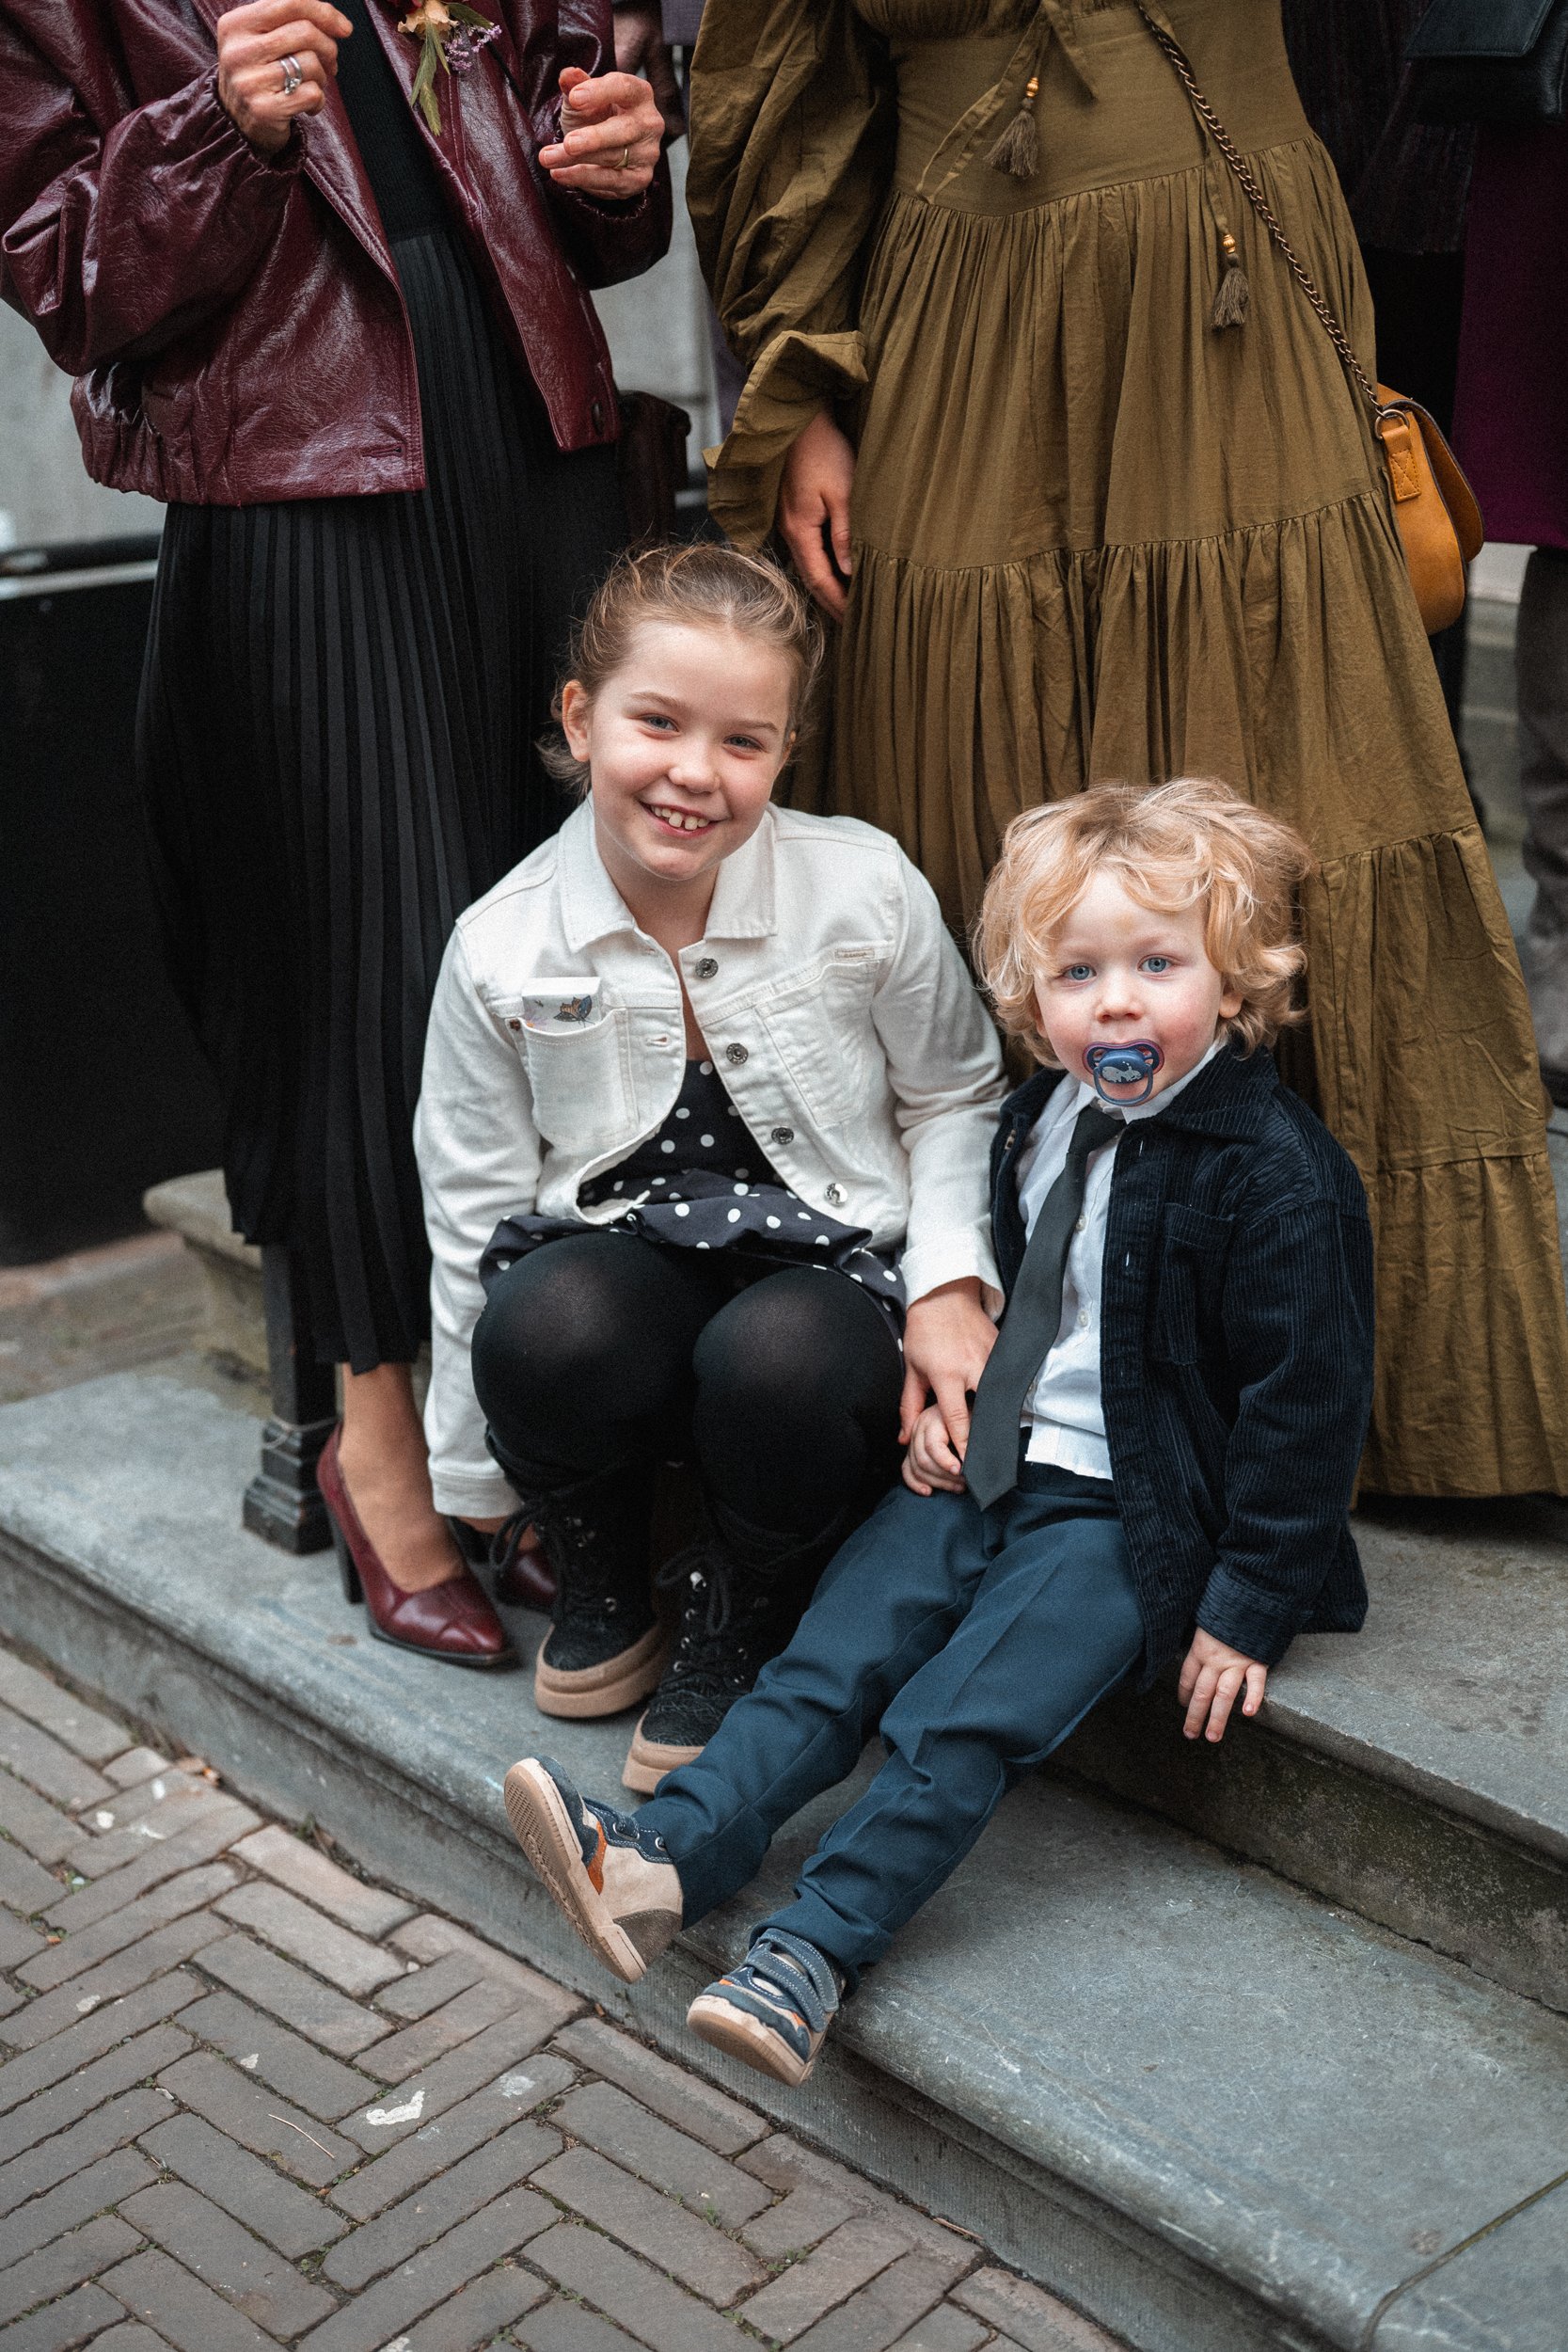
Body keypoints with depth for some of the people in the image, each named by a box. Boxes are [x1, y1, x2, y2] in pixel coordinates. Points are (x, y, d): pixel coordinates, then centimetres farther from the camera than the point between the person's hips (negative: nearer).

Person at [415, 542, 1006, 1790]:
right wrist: (483, 1480, 10)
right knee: (541, 1327, -35)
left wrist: (951, 1280, -10)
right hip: (621, 1257, 1)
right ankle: (602, 1582, 2)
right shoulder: (502, 948, -6)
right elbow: (474, 1208, 3)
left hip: (825, 1266, -1)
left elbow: (955, 1100, 8)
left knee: (777, 1357, -37)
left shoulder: (867, 890, -8)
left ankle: (744, 1626, -1)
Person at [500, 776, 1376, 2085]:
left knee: (961, 1715, -18)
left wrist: (1252, 1608, -15)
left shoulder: (1275, 1174, -18)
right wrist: (953, 1397, 5)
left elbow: (1306, 1398, -15)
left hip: (1135, 1509, -7)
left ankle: (816, 1949, -16)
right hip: (997, 1462, 7)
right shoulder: (1045, 1115, 6)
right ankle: (665, 1860, -11)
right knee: (836, 1651, -6)